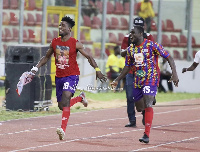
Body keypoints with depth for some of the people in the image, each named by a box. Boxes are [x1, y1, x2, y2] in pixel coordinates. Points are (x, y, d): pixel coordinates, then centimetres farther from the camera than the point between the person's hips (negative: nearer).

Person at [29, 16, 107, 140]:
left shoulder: (75, 44, -8)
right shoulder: (54, 42, 5)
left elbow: (89, 57, -1)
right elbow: (47, 57, 17)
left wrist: (97, 70, -9)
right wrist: (36, 68, 6)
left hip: (72, 75, -6)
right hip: (59, 76, 6)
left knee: (65, 100, -25)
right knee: (61, 106, 11)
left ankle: (63, 129, -29)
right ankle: (80, 98, 40)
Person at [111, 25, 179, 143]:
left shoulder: (152, 45, -10)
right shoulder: (130, 49, 8)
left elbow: (169, 57, -9)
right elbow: (128, 67, 20)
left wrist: (174, 74, -19)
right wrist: (117, 80, 15)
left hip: (151, 79, -6)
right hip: (138, 81, 6)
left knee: (147, 105, -20)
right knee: (139, 108, 10)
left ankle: (147, 135, -21)